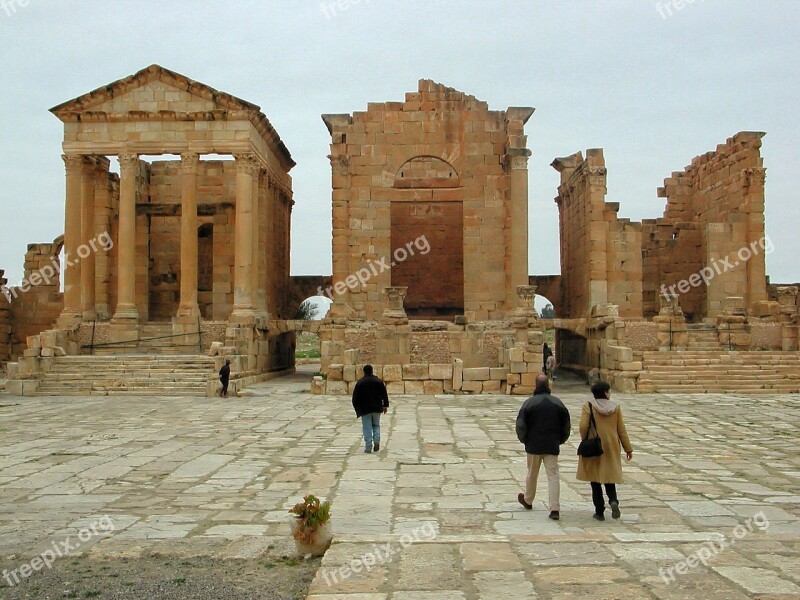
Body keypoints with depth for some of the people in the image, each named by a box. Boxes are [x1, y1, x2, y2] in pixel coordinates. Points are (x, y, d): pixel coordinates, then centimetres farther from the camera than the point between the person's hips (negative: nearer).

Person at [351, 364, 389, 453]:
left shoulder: (360, 383, -3)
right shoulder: (378, 381, 3)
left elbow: (355, 397, 0)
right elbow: (384, 394, 3)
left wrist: (357, 409, 10)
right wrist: (385, 405, 10)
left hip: (365, 409, -2)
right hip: (376, 408, 2)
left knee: (367, 428, 0)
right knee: (376, 425, 17)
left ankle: (368, 447, -3)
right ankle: (376, 440, -3)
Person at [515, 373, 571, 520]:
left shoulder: (529, 403, -9)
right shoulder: (558, 403, 1)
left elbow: (520, 425, -9)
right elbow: (566, 425, 7)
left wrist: (524, 440, 7)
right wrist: (560, 440, 18)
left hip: (534, 446, -1)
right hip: (552, 447, 1)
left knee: (532, 474, 16)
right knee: (553, 476, 0)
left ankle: (528, 501, 35)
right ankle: (555, 509, -9)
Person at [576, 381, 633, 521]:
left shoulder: (588, 406, -8)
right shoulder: (616, 407, -1)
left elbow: (583, 427, -15)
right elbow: (621, 430, 2)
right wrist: (628, 448, 9)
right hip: (611, 448, 2)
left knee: (595, 480, 7)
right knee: (609, 477, 15)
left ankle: (599, 512, 9)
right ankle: (613, 500, -11)